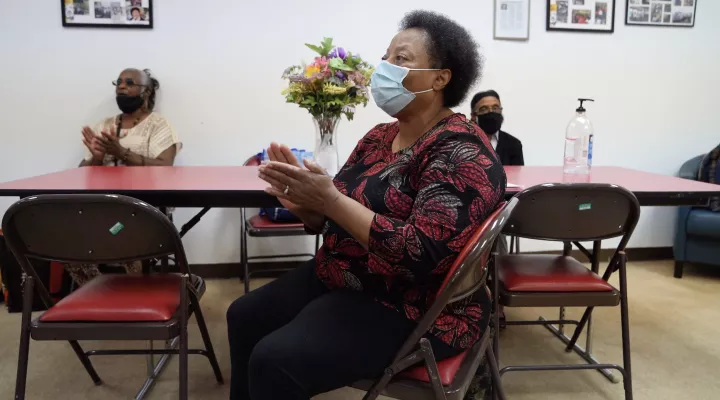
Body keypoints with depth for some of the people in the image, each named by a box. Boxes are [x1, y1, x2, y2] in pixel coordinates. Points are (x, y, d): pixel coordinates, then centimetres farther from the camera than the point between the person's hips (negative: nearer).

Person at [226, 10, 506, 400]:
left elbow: (420, 256, -29)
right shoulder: (378, 137, 7)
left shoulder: (462, 153, -19)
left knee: (274, 359, -20)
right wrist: (302, 201, -13)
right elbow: (332, 218, 9)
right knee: (244, 317, 14)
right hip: (340, 279, 9)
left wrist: (330, 199, -30)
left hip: (411, 308, -9)